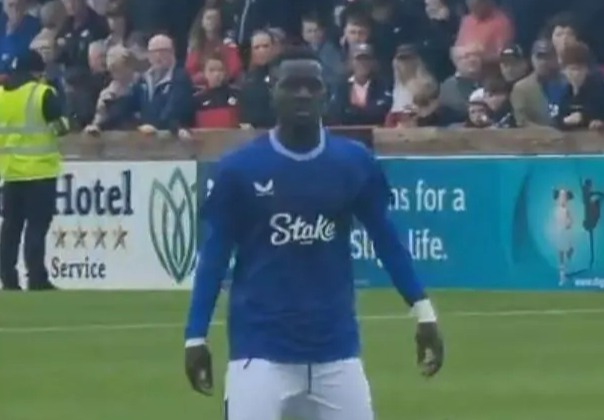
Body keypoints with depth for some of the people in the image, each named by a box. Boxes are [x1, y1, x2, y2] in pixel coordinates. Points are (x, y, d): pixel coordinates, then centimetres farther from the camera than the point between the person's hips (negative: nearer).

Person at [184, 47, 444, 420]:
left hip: (336, 348, 3)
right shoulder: (239, 168, -4)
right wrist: (196, 336, -3)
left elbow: (386, 239, 9)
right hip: (261, 348, -3)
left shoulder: (354, 162, 2)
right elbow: (215, 255, 1)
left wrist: (423, 312, 3)